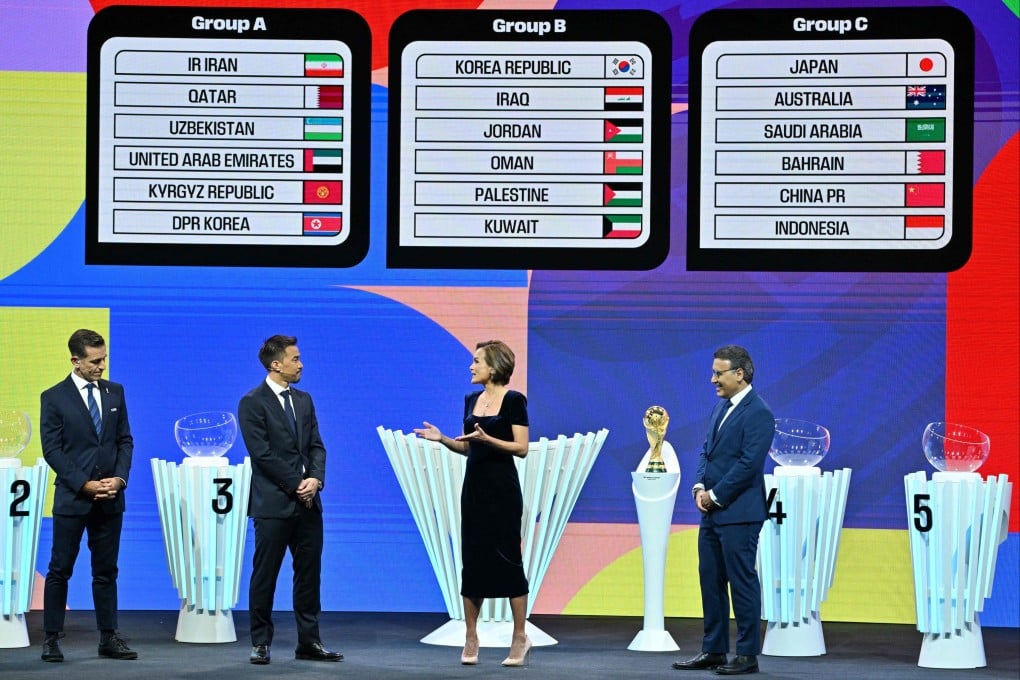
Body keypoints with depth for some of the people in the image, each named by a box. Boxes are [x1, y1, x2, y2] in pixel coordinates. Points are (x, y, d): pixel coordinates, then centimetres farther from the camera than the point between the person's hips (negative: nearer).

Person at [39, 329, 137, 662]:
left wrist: (119, 478, -6)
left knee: (106, 571, 8)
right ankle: (52, 638, 5)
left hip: (110, 497, 4)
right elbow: (52, 450, -7)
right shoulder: (54, 398, -4)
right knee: (60, 570, 1)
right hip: (72, 497, -4)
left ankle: (109, 638, 11)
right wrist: (85, 485, -14)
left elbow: (125, 440, 10)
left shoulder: (115, 392, 8)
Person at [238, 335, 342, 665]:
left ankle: (309, 642, 12)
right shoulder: (253, 403, -7)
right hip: (273, 503, -6)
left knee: (309, 573, 7)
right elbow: (262, 454, -13)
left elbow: (316, 446, 10)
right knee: (265, 575, 1)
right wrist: (296, 486, -13)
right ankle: (261, 643, 8)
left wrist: (316, 479, -9)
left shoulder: (304, 400, 14)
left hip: (308, 502, 6)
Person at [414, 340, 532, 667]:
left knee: (507, 557, -4)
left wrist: (487, 438, -24)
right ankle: (471, 637, 11)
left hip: (503, 487, -6)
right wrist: (441, 439, -1)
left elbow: (522, 448, -12)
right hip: (473, 485, 6)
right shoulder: (471, 400, 11)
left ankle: (520, 637, 5)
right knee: (472, 558, 5)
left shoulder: (514, 400, -9)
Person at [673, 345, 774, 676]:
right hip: (712, 512, 9)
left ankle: (748, 655, 2)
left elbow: (749, 464, -19)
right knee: (710, 580, 12)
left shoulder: (758, 413, -13)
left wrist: (715, 495, -13)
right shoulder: (722, 407, 14)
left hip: (738, 513, -9)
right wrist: (700, 487, 1)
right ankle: (713, 650, 19)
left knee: (742, 582, -3)